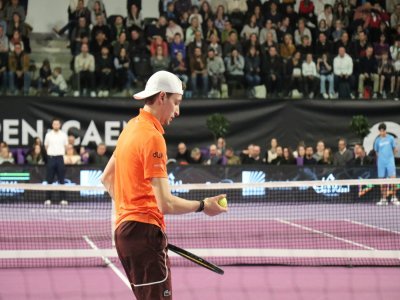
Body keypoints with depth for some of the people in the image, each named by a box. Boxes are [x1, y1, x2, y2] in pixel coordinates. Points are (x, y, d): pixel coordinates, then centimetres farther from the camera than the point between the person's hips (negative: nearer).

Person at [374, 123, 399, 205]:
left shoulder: (390, 138, 1)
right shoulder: (377, 140, 5)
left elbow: (394, 149, 11)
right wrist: (381, 157, 11)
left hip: (390, 161, -2)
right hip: (381, 163, 2)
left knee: (393, 179, -11)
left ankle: (394, 198, -5)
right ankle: (384, 199, 9)